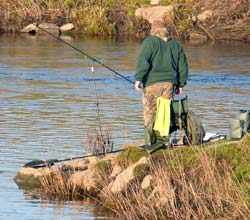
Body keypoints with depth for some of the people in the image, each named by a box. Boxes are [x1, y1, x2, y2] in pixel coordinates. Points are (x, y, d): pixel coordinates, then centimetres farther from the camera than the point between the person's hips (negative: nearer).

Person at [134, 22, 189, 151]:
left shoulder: (150, 42, 1)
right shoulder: (175, 45, 17)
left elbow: (143, 61, -11)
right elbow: (183, 66, 18)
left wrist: (138, 78, -11)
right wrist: (181, 84, 23)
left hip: (153, 82, -4)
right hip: (169, 82, 4)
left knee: (150, 112, -1)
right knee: (164, 112, 7)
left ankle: (151, 142, -7)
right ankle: (163, 140, 2)